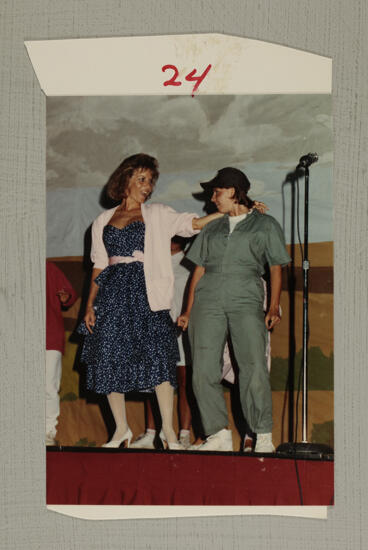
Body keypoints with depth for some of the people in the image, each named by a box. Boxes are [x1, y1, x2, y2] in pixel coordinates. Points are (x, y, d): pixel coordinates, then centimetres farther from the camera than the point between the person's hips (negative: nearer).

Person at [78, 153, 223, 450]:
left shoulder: (158, 215, 10)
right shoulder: (104, 221, 15)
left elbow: (193, 223, -2)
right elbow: (99, 266, 16)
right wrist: (90, 304, 9)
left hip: (146, 293, -2)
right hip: (112, 295, 2)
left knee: (158, 358, -12)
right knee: (111, 359, 1)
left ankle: (169, 430, -8)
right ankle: (121, 429, 14)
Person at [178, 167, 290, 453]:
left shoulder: (266, 225, 13)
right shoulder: (212, 229, 23)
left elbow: (276, 268, 8)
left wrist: (274, 307, -4)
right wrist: (188, 311, 15)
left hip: (246, 301, -4)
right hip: (207, 301, 4)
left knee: (254, 369, -15)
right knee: (204, 370, -7)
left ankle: (264, 437, -8)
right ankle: (219, 435, -2)